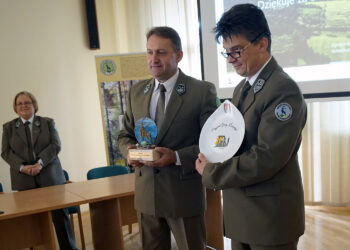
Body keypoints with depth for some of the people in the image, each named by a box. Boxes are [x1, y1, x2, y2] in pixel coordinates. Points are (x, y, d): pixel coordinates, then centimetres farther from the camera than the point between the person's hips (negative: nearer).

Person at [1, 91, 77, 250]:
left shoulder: (48, 123, 9)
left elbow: (55, 145, -1)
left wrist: (40, 163, -15)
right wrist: (22, 167, -13)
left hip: (50, 177, -1)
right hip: (24, 180, 1)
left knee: (60, 214, -1)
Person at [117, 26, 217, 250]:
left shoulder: (203, 91, -9)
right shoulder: (136, 92, 7)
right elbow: (125, 135, 14)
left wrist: (177, 157, -23)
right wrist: (130, 149, -9)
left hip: (184, 193, -4)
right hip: (146, 193, 5)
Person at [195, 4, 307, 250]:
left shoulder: (284, 90, -17)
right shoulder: (242, 88, 11)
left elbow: (267, 158, -23)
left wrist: (211, 173, -14)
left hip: (270, 216, -8)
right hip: (240, 213, 8)